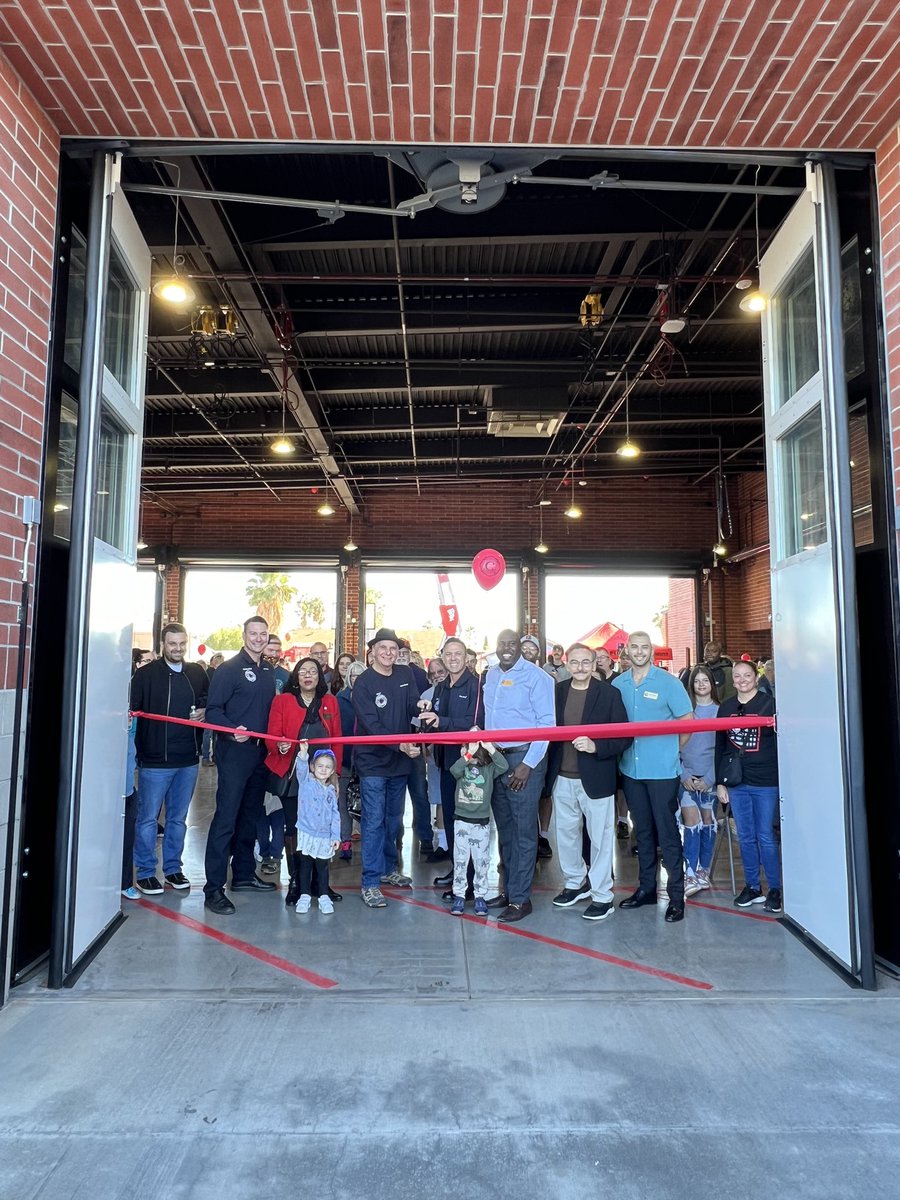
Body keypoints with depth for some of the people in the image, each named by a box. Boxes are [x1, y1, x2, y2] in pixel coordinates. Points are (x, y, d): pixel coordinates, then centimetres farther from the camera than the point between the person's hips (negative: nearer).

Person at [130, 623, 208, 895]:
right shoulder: (146, 674, -5)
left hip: (188, 760, 4)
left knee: (178, 818, 15)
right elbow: (131, 709, -7)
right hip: (155, 760, -4)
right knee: (148, 818, 5)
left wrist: (204, 711, -2)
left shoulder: (198, 673, 8)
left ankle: (173, 868, 29)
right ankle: (145, 872, 20)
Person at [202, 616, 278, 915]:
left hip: (261, 752, 7)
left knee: (250, 816, 15)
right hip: (234, 752, -7)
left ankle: (244, 874, 28)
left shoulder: (269, 672, 13)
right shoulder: (229, 669, -7)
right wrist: (233, 730, -28)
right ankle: (214, 888, -1)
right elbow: (213, 710, -12)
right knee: (226, 817, -7)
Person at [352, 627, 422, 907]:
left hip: (400, 761, 6)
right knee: (374, 821, -3)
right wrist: (400, 745, -34)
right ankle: (369, 883, 6)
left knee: (394, 819, 18)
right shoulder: (363, 683, -13)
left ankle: (388, 868, 34)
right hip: (373, 762, -6)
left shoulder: (405, 675, 3)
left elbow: (415, 707, -2)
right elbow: (372, 726, -21)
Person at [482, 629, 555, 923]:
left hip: (524, 759, -6)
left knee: (523, 831, -1)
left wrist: (528, 764, -15)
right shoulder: (490, 675, 10)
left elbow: (547, 723, -12)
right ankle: (509, 889, 28)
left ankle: (520, 898, 10)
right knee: (504, 829, 15)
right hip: (495, 758, 6)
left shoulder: (536, 677, -9)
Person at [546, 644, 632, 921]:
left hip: (595, 778, -4)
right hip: (562, 778, 4)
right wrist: (548, 768, -6)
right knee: (564, 833, 17)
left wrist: (596, 746, -23)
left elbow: (624, 737, -8)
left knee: (600, 837, 6)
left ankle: (601, 896, 22)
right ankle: (575, 883, 38)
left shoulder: (609, 694, -7)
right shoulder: (557, 691, 3)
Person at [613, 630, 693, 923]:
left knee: (667, 833, -1)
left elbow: (687, 720, -2)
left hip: (662, 770, -4)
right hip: (631, 769, 4)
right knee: (642, 830, 15)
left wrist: (671, 750, 4)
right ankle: (646, 888, 27)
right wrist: (620, 748, 7)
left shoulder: (668, 682, -6)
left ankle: (677, 896, 10)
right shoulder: (617, 684, 4)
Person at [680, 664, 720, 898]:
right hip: (687, 776, 0)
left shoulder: (720, 711, 2)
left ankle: (703, 872, 20)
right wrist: (684, 775, -8)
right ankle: (691, 875, -5)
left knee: (708, 823, 7)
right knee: (691, 823, -8)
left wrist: (709, 778, -8)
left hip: (709, 777, 0)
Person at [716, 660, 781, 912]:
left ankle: (775, 889, 17)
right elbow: (719, 747, 10)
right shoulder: (725, 707, 8)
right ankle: (752, 886, 23)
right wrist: (719, 782, 8)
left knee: (765, 836, 3)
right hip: (736, 783, 4)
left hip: (766, 782, -4)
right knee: (745, 837, 11)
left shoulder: (769, 704, -3)